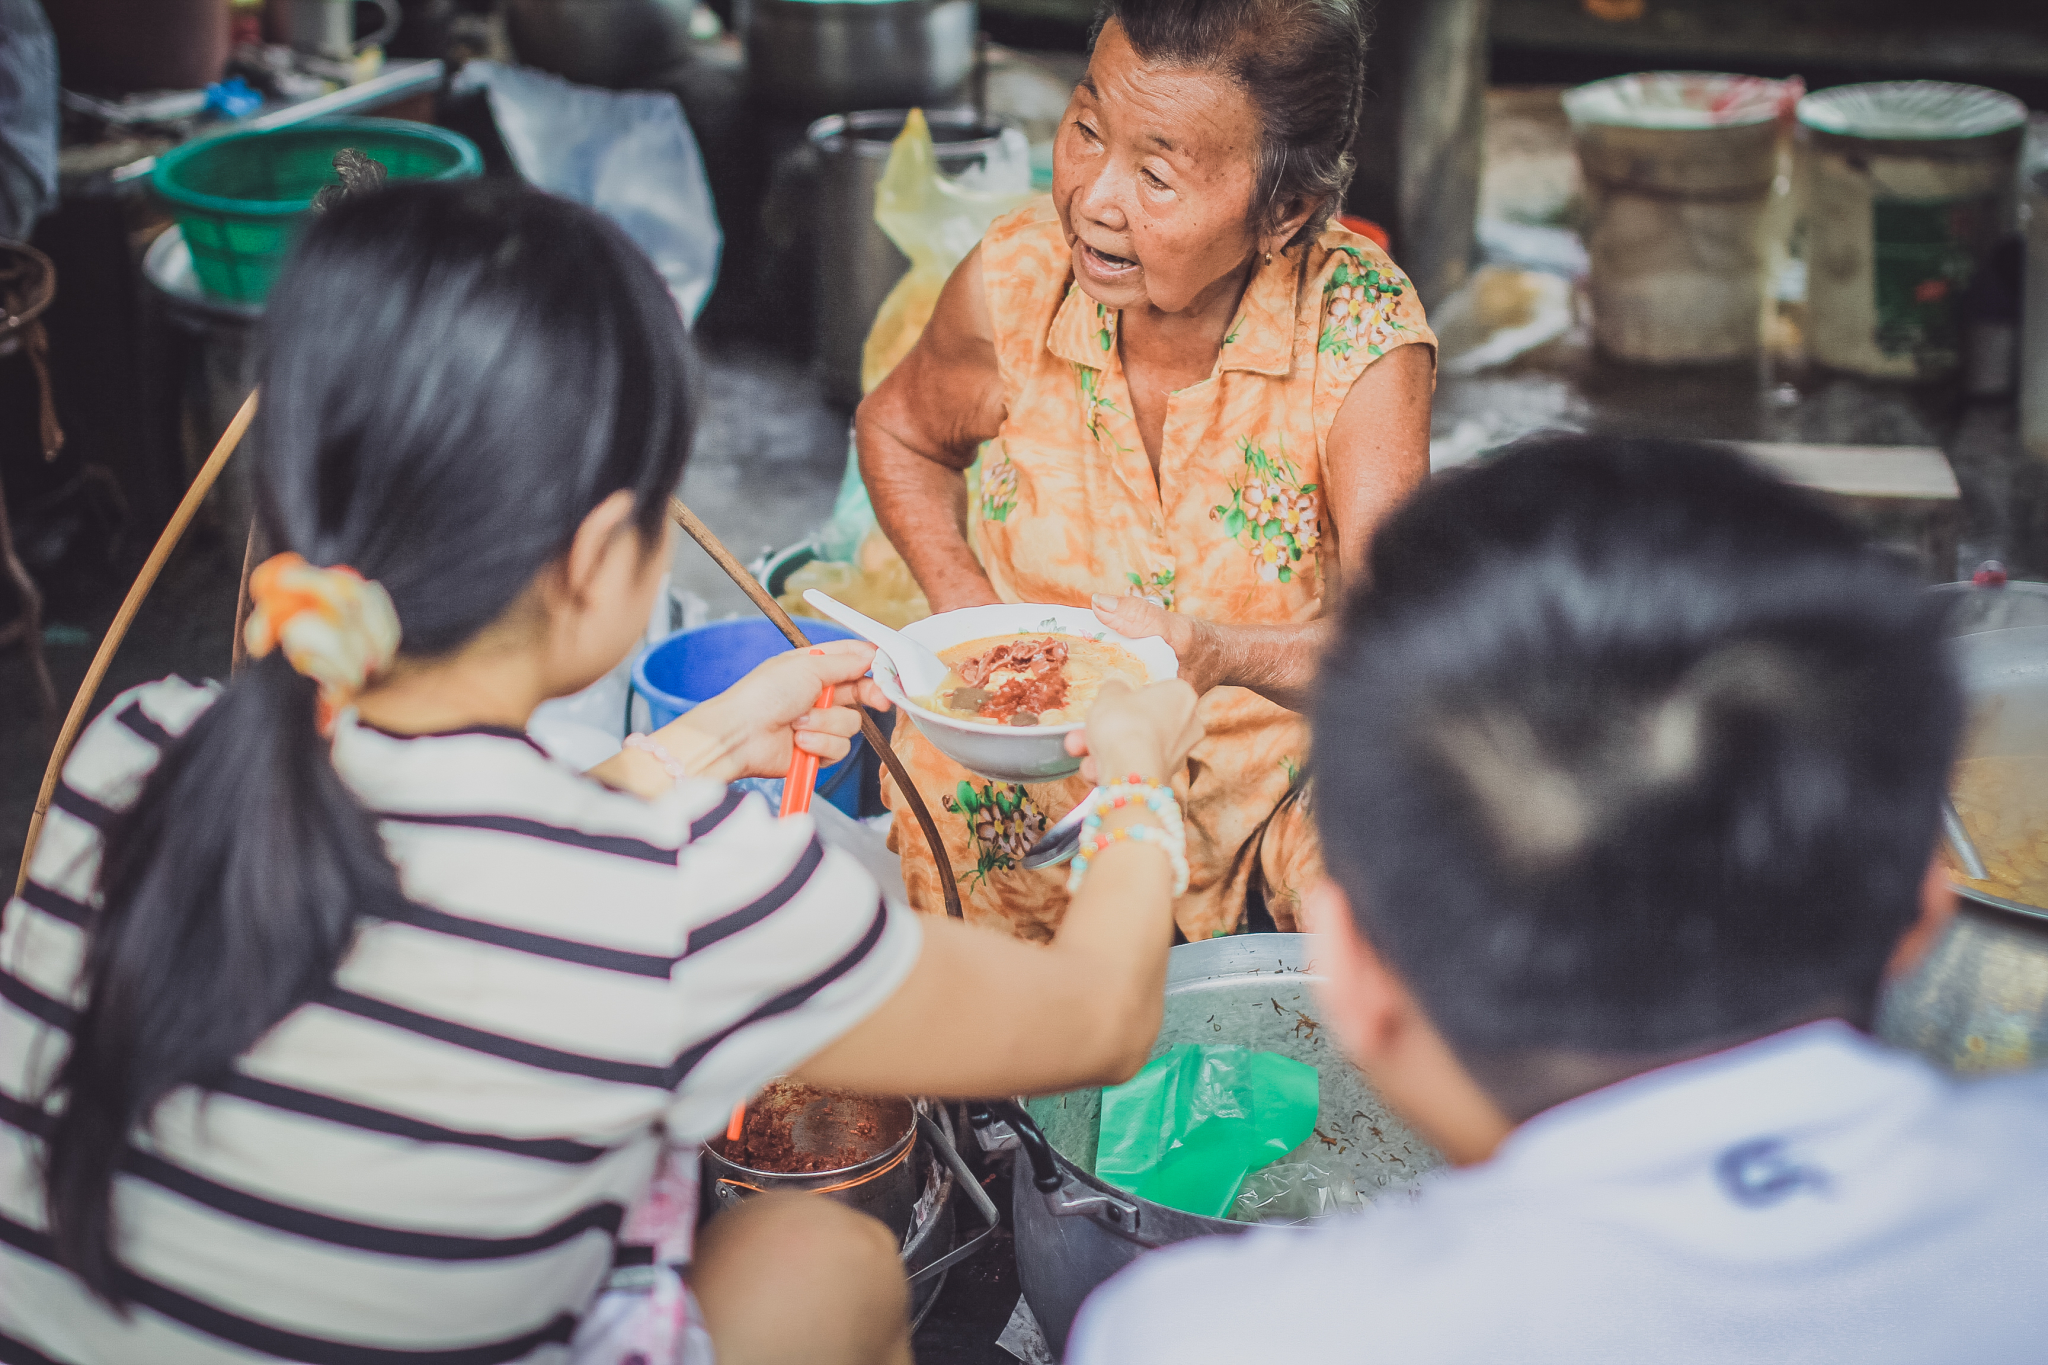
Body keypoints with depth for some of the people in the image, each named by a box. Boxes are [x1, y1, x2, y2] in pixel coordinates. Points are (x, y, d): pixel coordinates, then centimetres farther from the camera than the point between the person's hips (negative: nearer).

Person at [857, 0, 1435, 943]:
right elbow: (900, 430, 10)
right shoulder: (1014, 283, -14)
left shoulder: (1362, 334, -21)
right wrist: (966, 610, -7)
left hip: (1278, 751, -1)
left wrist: (1222, 655, -47)